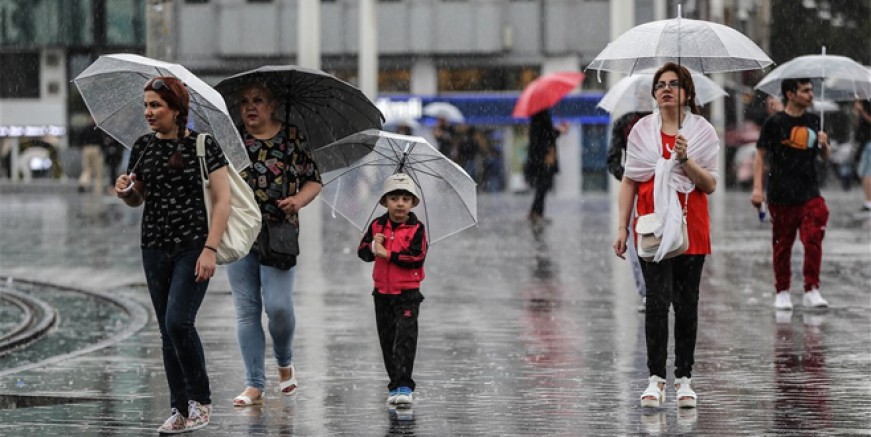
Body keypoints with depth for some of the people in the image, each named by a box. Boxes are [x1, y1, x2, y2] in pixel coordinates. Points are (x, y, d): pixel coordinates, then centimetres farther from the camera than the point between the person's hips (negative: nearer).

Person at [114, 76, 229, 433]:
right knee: (168, 333, 6)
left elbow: (222, 200, -9)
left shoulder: (203, 145, -7)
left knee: (178, 321, -17)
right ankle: (181, 411, 12)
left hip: (194, 248, -5)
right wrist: (125, 190, -5)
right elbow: (136, 200, 19)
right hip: (155, 249, 5)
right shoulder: (143, 147, 7)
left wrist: (210, 248, -18)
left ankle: (201, 400, 0)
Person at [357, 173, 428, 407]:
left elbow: (417, 257, -17)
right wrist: (373, 247, -19)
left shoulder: (416, 229, -7)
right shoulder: (377, 226, 5)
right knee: (387, 340, 10)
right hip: (383, 292, 5)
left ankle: (404, 386, -14)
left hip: (407, 293, -5)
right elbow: (362, 251, 3)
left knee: (405, 338, -12)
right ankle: (395, 383, 20)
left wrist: (388, 254, -17)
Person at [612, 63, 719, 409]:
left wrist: (686, 160, -16)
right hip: (652, 228, 0)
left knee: (686, 303, 4)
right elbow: (629, 180, 9)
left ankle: (683, 378, 12)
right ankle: (655, 378, -7)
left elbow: (710, 186, 0)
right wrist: (623, 227, 3)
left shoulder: (702, 131, 3)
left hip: (690, 228, 0)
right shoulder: (642, 130, 6)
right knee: (658, 299, -10)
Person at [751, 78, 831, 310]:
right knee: (782, 245, 6)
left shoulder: (814, 121, 7)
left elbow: (825, 156, 17)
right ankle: (782, 292, 18)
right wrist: (757, 188, -6)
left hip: (809, 193, 2)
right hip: (781, 196, -2)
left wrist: (824, 144, -6)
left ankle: (811, 290, -3)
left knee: (813, 240, -10)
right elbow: (761, 155, 0)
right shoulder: (774, 123, -4)